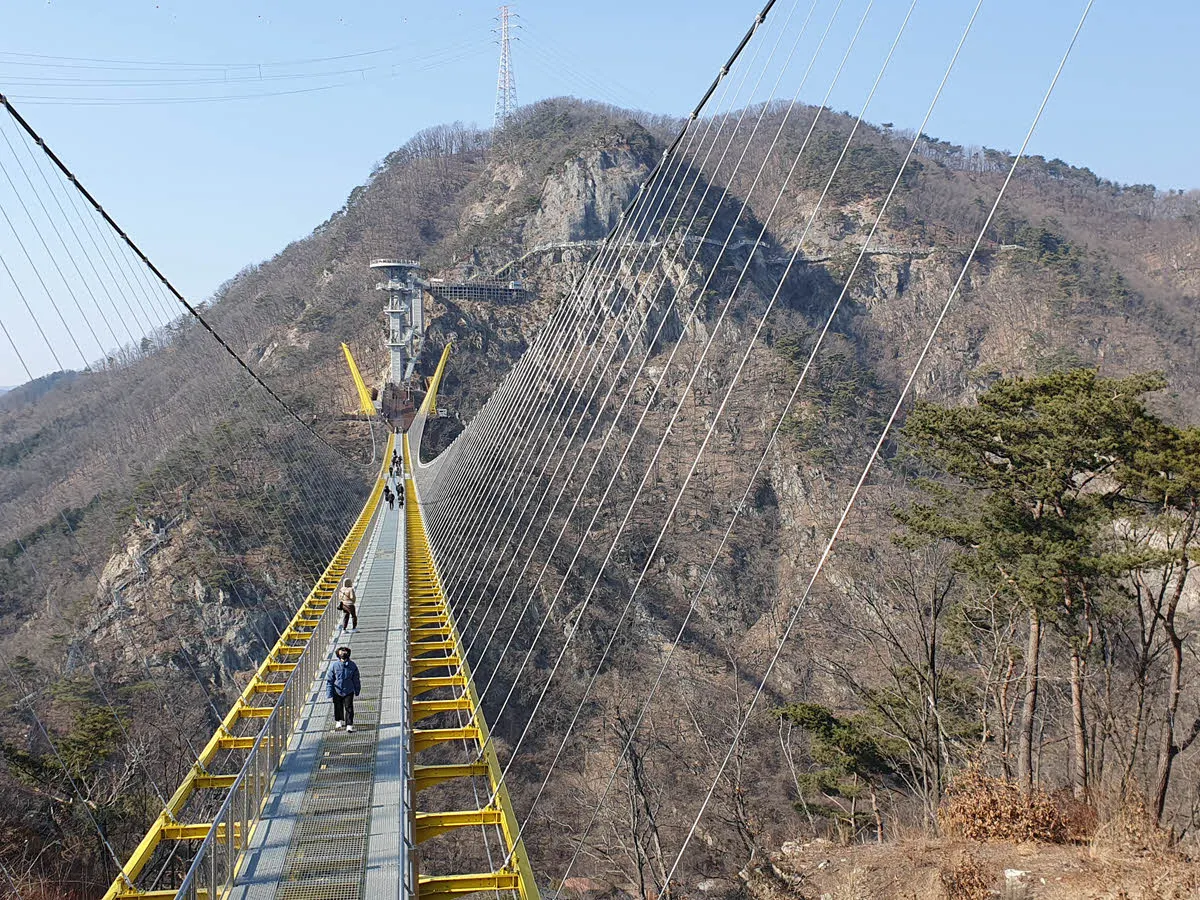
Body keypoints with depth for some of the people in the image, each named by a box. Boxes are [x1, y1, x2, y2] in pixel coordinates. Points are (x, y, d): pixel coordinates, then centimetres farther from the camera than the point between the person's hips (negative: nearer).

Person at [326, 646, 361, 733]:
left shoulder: (352, 666, -9)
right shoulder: (334, 665, -12)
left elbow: (356, 680, 4)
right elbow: (329, 679, -5)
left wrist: (357, 691, 12)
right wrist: (329, 693, -7)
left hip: (348, 691, 0)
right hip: (337, 691, 0)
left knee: (349, 708, -1)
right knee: (338, 708, 15)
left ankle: (349, 725, 10)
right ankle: (338, 721, 40)